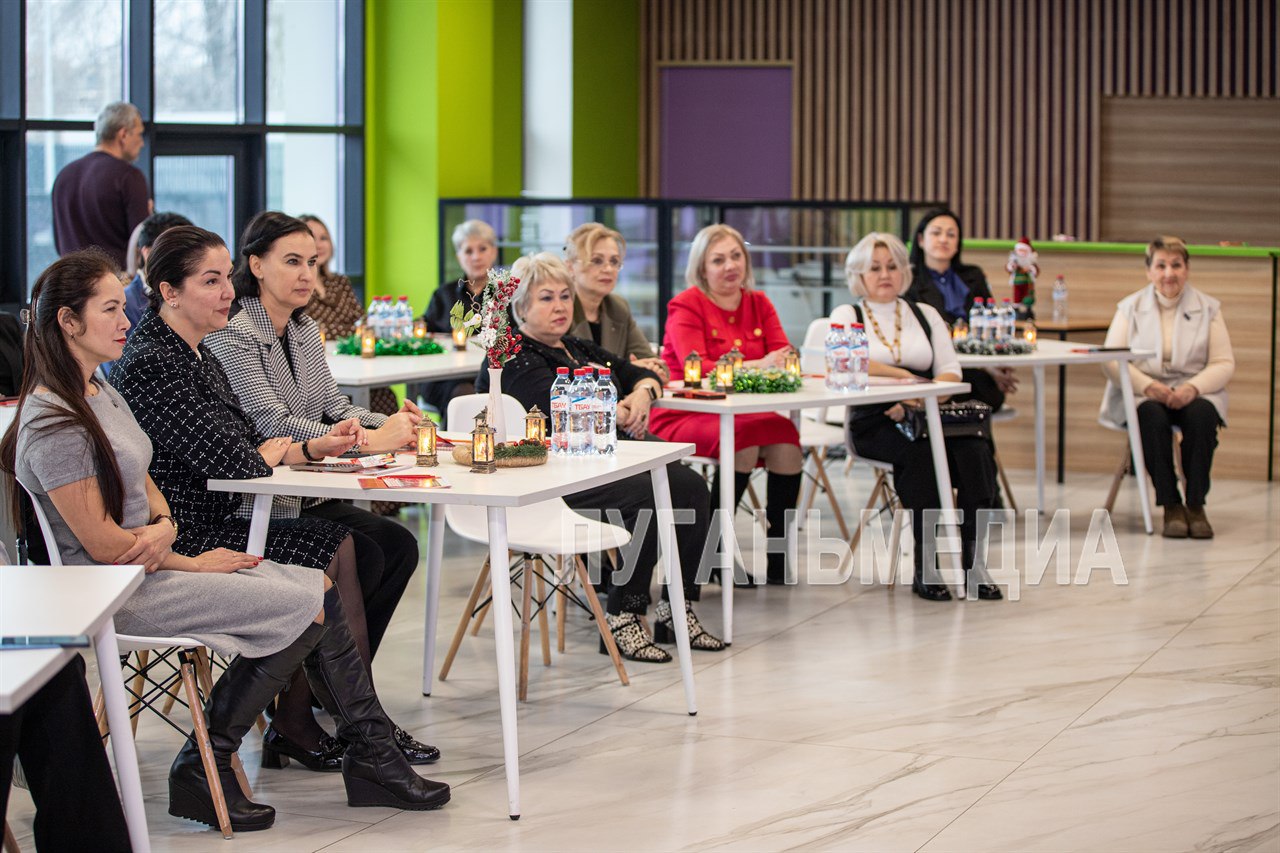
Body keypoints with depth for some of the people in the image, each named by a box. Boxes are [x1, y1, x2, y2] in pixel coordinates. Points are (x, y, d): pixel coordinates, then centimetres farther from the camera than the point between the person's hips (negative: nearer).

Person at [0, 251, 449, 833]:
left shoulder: (101, 394, 13)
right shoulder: (52, 422, -18)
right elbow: (102, 544, -19)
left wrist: (163, 528, -7)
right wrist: (191, 563, -8)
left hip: (150, 563, 9)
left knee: (320, 589, -2)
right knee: (307, 608, -13)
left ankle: (370, 755, 3)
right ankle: (202, 769, -5)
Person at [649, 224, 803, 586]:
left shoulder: (758, 304, 13)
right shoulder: (687, 305, -4)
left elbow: (785, 355, 5)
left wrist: (784, 362, -21)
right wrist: (757, 365, -28)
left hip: (742, 413, 5)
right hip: (683, 416, -5)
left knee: (786, 439, -26)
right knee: (744, 439, -34)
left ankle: (779, 557, -16)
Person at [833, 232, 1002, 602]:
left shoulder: (925, 314, 20)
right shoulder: (847, 316, 12)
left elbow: (950, 372, 7)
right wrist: (906, 376, -18)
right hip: (874, 422, -3)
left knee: (975, 451, -29)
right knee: (919, 453, -36)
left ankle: (974, 563, -30)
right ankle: (926, 568, -33)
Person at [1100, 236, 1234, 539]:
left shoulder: (1208, 308, 8)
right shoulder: (1130, 307, 8)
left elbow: (1224, 364, 1)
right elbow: (1112, 360, -2)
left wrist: (1193, 387, -19)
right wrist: (1147, 386, -21)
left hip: (1193, 392, 1)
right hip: (1142, 393, 0)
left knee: (1201, 415, -33)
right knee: (1152, 417, -34)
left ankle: (1196, 505, -23)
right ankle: (1171, 505, -25)